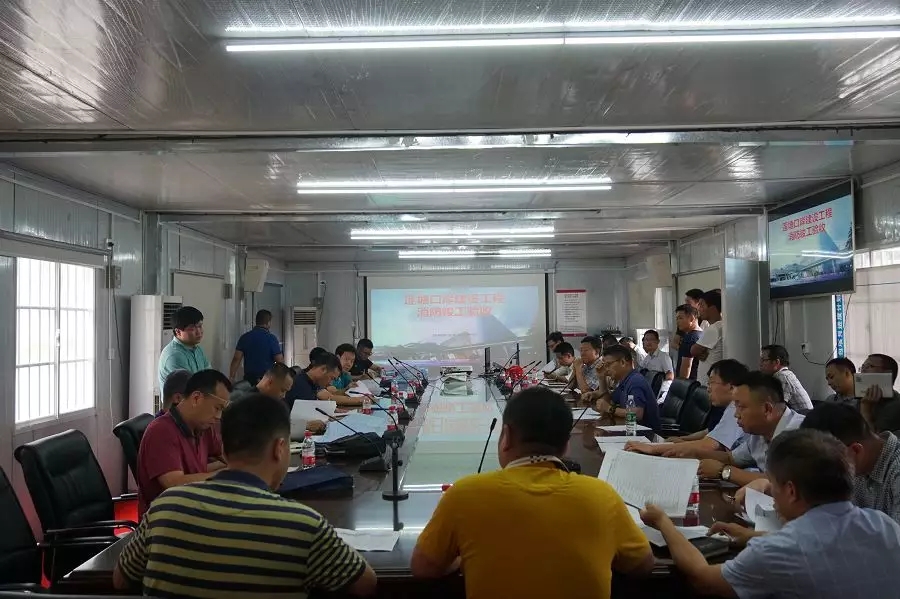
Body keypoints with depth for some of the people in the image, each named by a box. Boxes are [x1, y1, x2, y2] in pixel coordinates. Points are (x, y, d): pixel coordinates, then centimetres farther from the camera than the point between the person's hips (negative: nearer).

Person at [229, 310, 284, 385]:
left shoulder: (244, 337, 3)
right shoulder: (271, 338, -8)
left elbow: (236, 359, -1)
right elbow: (280, 360, -9)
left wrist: (231, 378, 1)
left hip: (249, 378, 4)